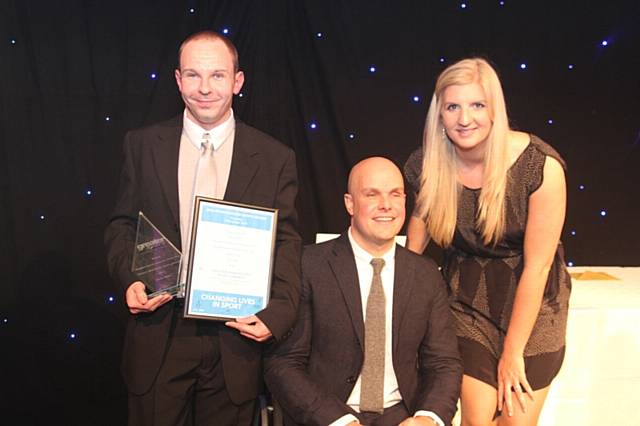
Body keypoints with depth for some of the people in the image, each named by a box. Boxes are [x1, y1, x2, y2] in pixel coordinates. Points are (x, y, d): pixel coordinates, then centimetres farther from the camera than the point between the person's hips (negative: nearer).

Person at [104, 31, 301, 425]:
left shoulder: (275, 157, -1)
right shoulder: (143, 145, 3)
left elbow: (287, 241, 0)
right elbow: (122, 225, 8)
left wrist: (279, 311, -15)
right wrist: (130, 279, -10)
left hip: (236, 336, 0)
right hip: (159, 336, 1)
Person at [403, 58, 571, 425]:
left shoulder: (541, 166, -21)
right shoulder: (431, 164, -11)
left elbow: (538, 265, -17)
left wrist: (513, 352, -11)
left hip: (533, 305, -2)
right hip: (468, 301, 2)